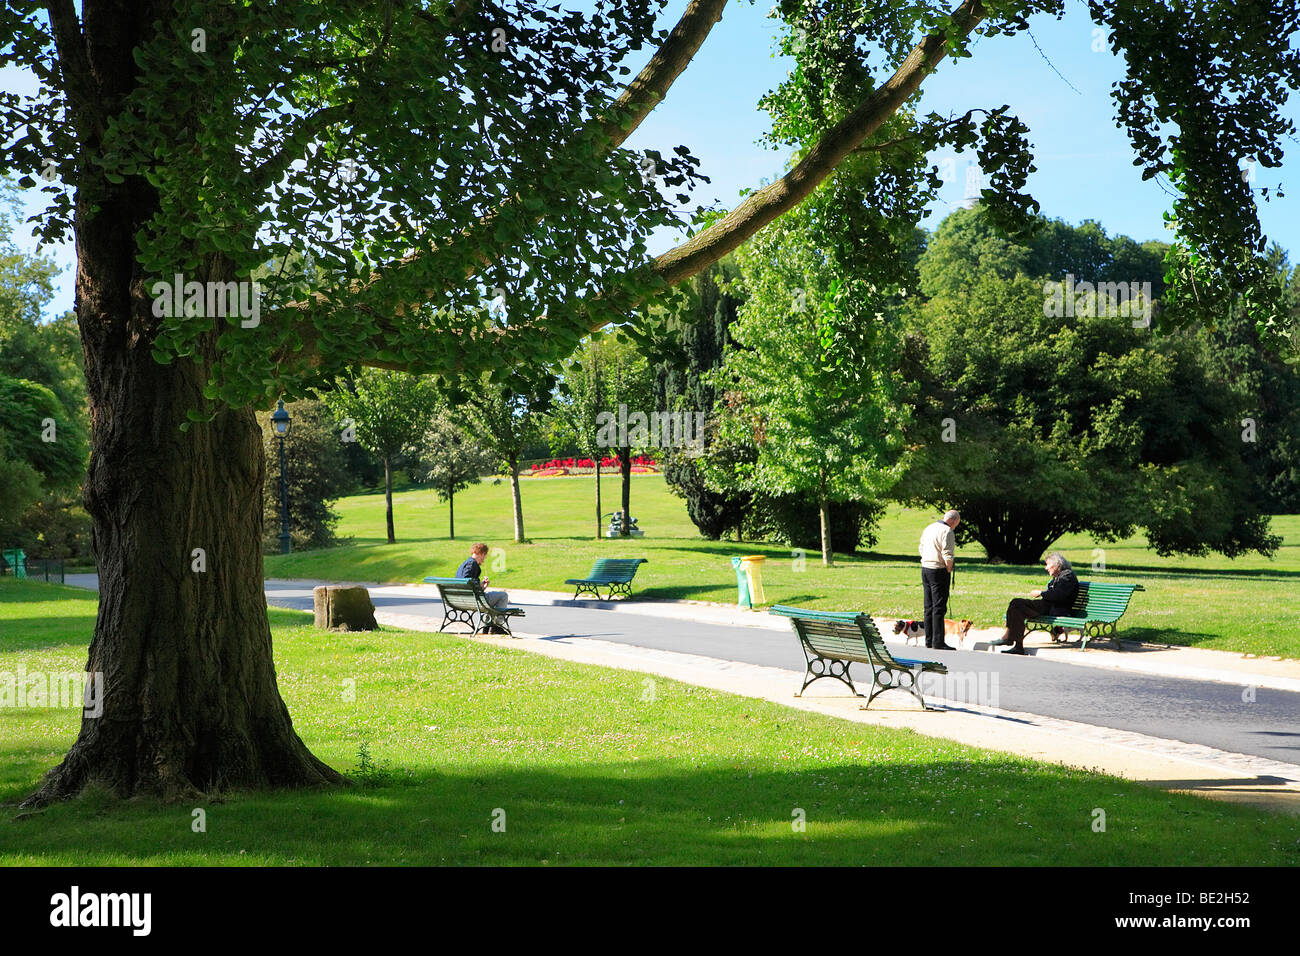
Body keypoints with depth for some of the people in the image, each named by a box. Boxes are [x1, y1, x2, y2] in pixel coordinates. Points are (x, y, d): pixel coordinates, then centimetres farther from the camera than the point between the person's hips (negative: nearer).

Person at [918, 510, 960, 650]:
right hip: (939, 571, -8)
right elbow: (947, 555, -19)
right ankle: (938, 642, -8)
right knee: (939, 607, -7)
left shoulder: (929, 528, 14)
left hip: (925, 569, 8)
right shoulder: (947, 531, -13)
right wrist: (949, 570, -6)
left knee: (929, 606, 11)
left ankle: (929, 640, 13)